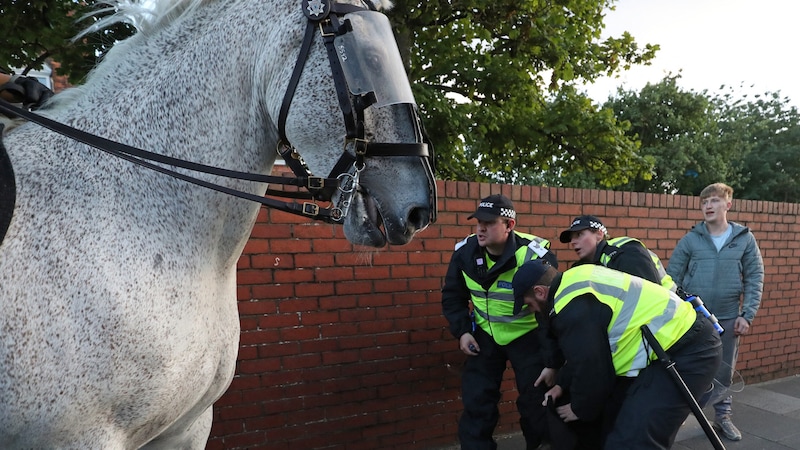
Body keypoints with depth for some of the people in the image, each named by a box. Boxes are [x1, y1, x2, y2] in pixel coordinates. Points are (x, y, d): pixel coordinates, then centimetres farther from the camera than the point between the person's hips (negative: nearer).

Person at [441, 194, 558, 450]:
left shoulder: (536, 256, -25)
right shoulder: (465, 252, -13)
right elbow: (452, 297, 3)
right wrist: (462, 331, -7)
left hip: (528, 336, -3)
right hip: (485, 334, 3)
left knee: (535, 400, 6)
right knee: (476, 400, 5)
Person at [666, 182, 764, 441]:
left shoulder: (745, 239, 1)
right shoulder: (690, 239, -3)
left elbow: (755, 279, 1)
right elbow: (672, 278, -1)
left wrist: (747, 315, -6)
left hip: (728, 318, 1)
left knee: (725, 371, 13)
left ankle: (722, 417, 30)